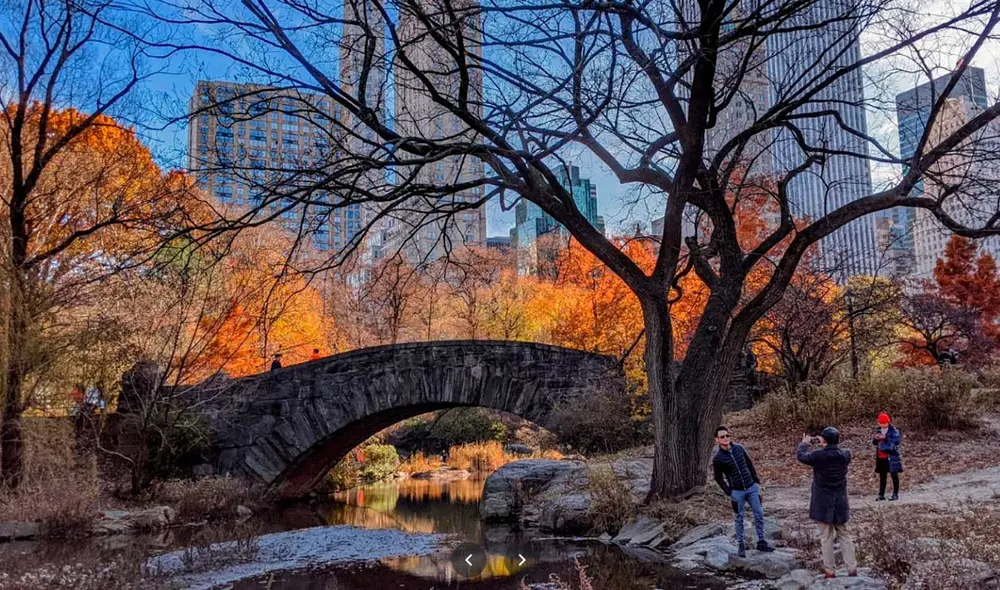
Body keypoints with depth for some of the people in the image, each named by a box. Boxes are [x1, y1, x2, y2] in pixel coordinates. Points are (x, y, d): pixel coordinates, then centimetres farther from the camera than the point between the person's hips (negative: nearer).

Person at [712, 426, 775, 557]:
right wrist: (729, 493, -9)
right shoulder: (717, 458, -12)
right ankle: (741, 545, 18)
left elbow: (750, 465, 9)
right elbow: (719, 478, -4)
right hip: (737, 492, -3)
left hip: (751, 488, 4)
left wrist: (757, 481, 7)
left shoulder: (739, 448, -2)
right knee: (739, 518, 6)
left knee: (759, 514, 7)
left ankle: (761, 542, 19)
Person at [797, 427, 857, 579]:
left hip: (823, 503, -3)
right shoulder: (845, 455, -9)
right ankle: (852, 568, 14)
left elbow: (800, 456, -1)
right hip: (840, 502, 3)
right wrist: (827, 444, 21)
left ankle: (830, 570, 10)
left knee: (826, 537, 6)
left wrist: (805, 443, 17)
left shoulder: (818, 456, -19)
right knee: (844, 535, 16)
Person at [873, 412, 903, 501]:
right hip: (881, 457, 6)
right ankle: (881, 495, 15)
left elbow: (896, 443, -19)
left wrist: (885, 438, -27)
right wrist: (875, 438, -9)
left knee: (894, 475, 6)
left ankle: (895, 494, 13)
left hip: (891, 457, -6)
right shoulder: (878, 430, 8)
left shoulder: (894, 431, -10)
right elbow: (874, 443, 12)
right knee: (882, 476, 10)